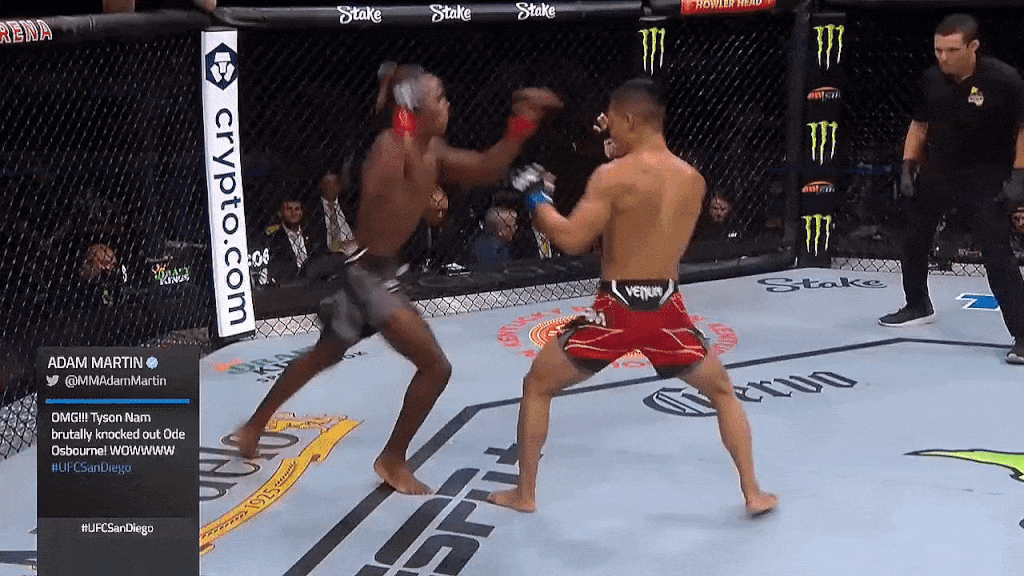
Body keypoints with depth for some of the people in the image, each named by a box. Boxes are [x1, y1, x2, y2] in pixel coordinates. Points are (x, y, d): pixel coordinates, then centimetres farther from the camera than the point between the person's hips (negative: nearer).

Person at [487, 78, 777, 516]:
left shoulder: (613, 176, -12)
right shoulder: (693, 180, 4)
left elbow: (571, 241, -17)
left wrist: (536, 200, 0)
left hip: (617, 309, -4)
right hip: (667, 310, 4)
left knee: (537, 385, 17)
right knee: (722, 391, 26)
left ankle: (524, 494, 20)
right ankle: (753, 494, 22)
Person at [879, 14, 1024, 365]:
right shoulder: (931, 79, -2)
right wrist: (908, 167, 4)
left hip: (985, 180, -6)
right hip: (936, 174, 6)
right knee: (914, 242, 16)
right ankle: (918, 307, 39)